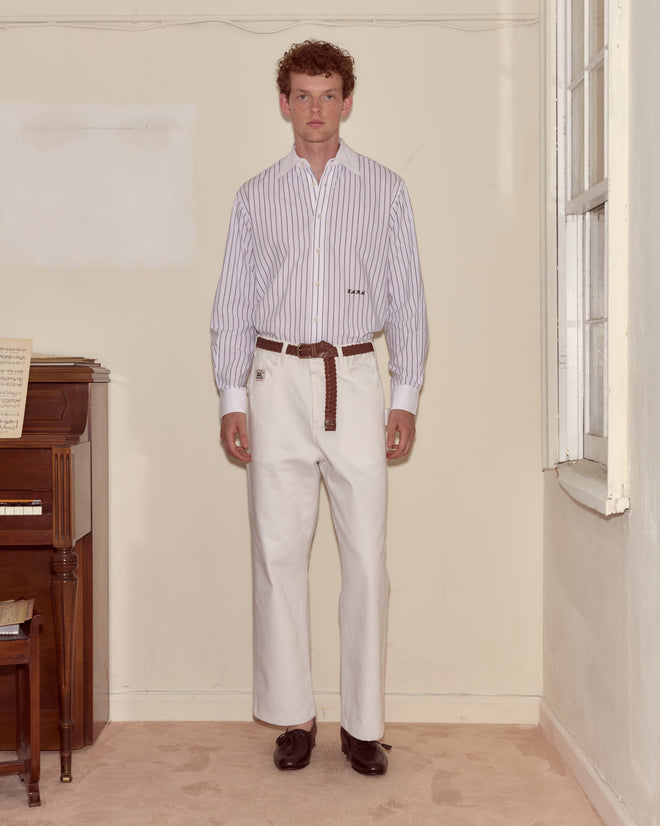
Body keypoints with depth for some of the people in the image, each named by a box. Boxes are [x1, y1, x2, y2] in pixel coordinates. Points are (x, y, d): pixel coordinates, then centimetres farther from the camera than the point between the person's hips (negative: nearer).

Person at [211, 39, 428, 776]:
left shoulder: (385, 190, 9)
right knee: (278, 553, 2)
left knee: (365, 555, -1)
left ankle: (363, 722, 10)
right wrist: (233, 398, 1)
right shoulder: (256, 196, 10)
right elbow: (234, 302, 9)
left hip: (356, 378, -1)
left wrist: (406, 396, 0)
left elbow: (407, 298, 7)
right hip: (278, 378, 1)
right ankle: (294, 716, 14)